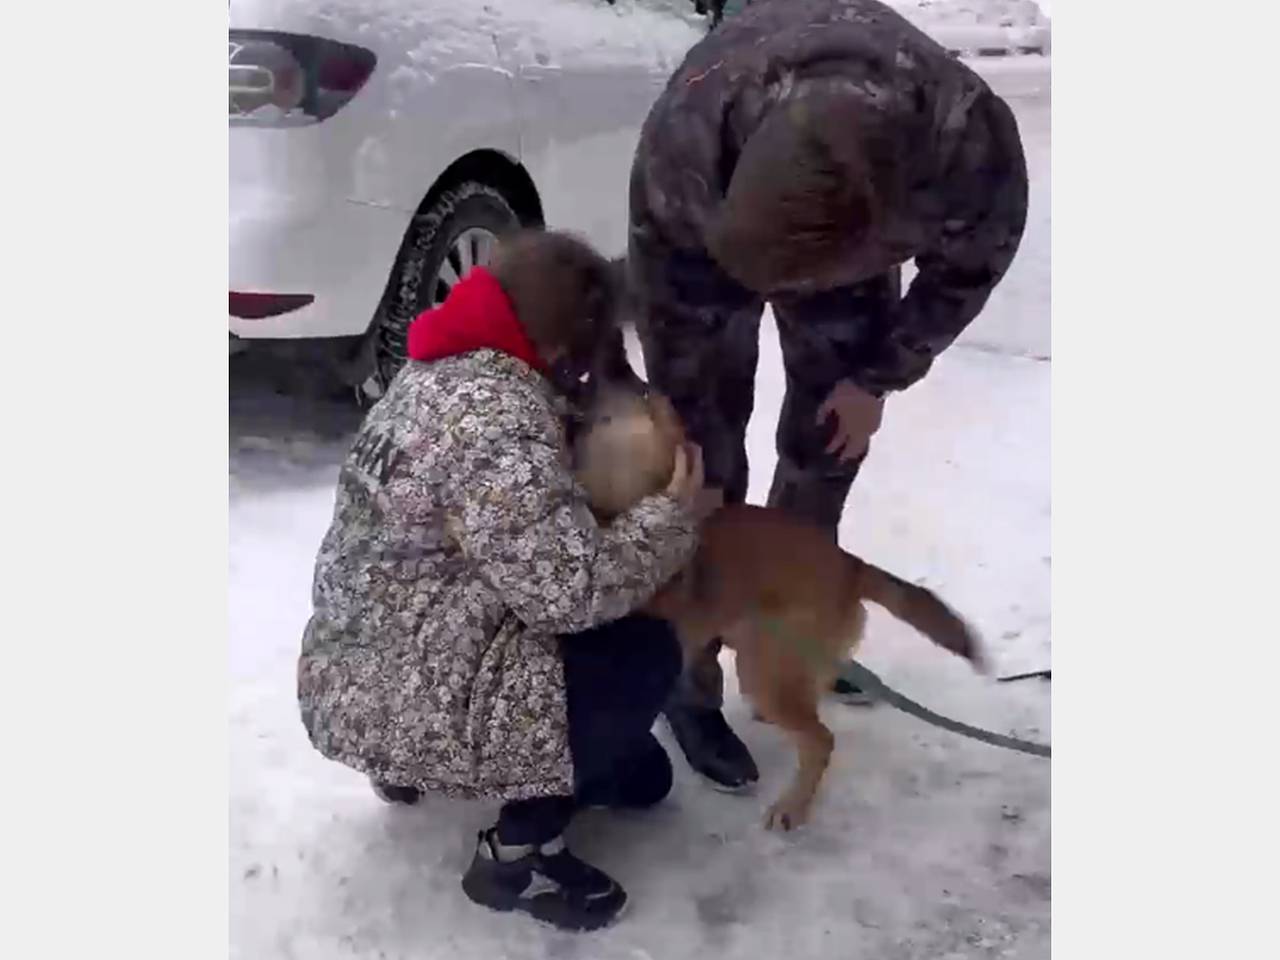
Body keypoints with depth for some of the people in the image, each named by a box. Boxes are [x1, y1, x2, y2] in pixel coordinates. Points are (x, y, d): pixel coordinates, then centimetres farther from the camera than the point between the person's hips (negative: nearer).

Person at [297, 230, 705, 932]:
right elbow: (570, 589, -28)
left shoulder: (444, 371, 3)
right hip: (395, 698, -10)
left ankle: (412, 764, 19)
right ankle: (516, 853, 0)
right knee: (644, 658, -8)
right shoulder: (500, 421, -28)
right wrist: (670, 517, -13)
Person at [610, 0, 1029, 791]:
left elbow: (973, 261, -15)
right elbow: (671, 315, -25)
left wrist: (881, 376, -8)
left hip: (843, 225, 2)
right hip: (703, 230, -2)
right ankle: (688, 681, 9)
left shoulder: (972, 147, -40)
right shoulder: (682, 141, -43)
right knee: (704, 465, -7)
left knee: (831, 439, 6)